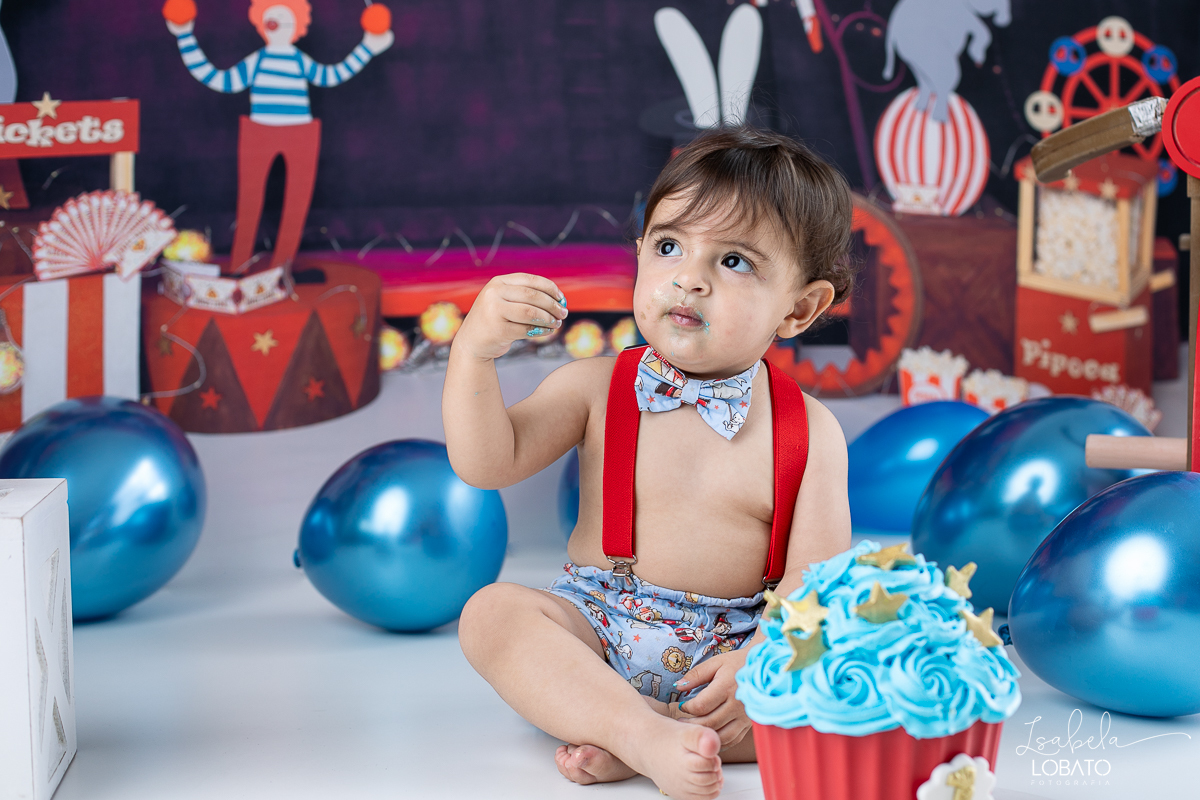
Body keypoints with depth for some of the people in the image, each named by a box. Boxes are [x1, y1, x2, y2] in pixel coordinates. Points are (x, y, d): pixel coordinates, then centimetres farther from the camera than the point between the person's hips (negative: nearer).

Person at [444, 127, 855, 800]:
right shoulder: (597, 389, 2)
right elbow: (487, 463, -7)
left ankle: (623, 744, -30)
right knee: (492, 612, -25)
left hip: (735, 642, 0)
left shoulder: (810, 432, -3)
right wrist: (475, 349, -21)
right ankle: (649, 735, -38)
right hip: (597, 631, 1)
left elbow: (814, 573, -9)